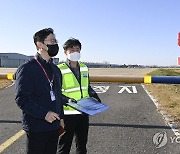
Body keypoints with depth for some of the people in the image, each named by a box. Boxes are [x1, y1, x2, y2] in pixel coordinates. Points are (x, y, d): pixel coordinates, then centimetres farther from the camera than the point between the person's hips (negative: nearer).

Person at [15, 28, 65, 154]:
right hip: (36, 128, -7)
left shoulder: (55, 69, 12)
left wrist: (61, 117, 14)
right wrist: (44, 114, -23)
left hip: (54, 126, 7)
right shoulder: (27, 69, -12)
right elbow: (21, 99, -17)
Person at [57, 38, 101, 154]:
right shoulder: (59, 70, -11)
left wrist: (95, 96, 1)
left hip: (84, 113, 6)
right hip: (67, 113, -5)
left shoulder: (84, 68, 8)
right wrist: (66, 100, -26)